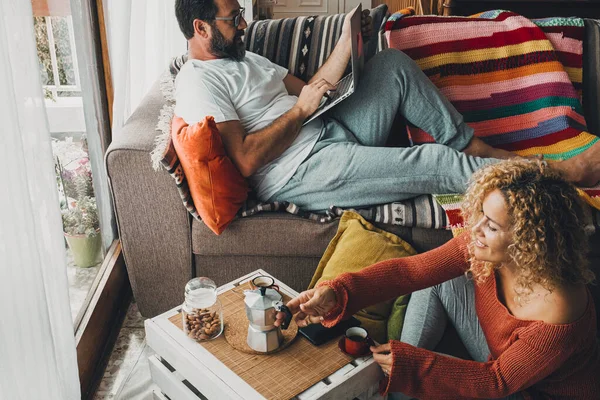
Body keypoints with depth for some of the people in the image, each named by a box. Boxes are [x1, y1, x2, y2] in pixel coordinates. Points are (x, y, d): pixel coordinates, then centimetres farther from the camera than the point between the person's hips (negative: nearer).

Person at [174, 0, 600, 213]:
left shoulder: (244, 58, 20)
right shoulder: (197, 82, -10)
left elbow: (309, 92, 19)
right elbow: (245, 160, -22)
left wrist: (347, 40, 7)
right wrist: (299, 111, -15)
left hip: (333, 131, 10)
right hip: (302, 173, -10)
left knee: (393, 63, 3)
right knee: (433, 163, -18)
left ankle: (475, 147, 5)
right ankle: (564, 173, -5)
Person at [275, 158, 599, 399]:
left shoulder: (557, 311, -37)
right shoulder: (483, 243, -21)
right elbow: (409, 270, -22)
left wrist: (408, 364, -30)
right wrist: (335, 292, -35)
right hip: (499, 356, 6)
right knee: (433, 281, -8)